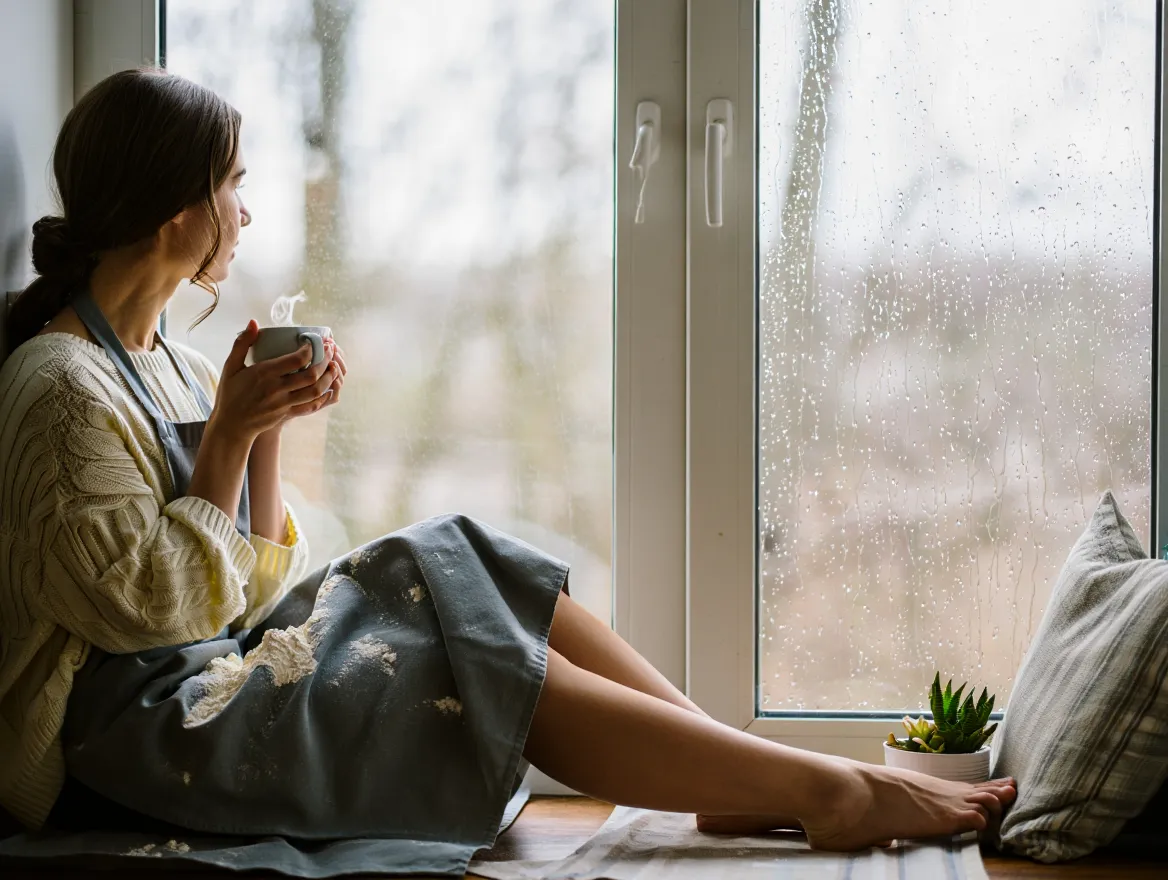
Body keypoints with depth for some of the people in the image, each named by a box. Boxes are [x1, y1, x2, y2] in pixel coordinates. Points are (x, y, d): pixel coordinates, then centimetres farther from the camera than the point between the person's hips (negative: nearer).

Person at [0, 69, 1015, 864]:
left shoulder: (163, 358, 11)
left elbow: (243, 590, 10)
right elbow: (150, 604, -20)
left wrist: (269, 426, -3)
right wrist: (231, 433, -19)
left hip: (222, 658, 9)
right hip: (138, 721, -9)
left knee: (466, 564, -3)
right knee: (486, 660, -17)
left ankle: (752, 774, -4)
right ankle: (831, 792, -12)